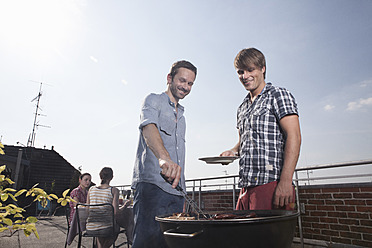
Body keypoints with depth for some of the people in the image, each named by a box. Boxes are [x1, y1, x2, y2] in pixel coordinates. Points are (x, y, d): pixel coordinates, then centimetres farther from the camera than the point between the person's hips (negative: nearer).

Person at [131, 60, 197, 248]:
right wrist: (163, 157, -41)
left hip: (175, 190, 7)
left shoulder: (181, 116, 25)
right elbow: (148, 127, -21)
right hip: (152, 184, -7)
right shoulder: (154, 100, 2)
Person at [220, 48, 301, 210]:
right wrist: (233, 151, 6)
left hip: (271, 183, -7)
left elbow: (293, 136, -12)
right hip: (246, 187, 7)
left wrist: (286, 181, -21)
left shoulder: (278, 95, 0)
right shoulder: (242, 108, 21)